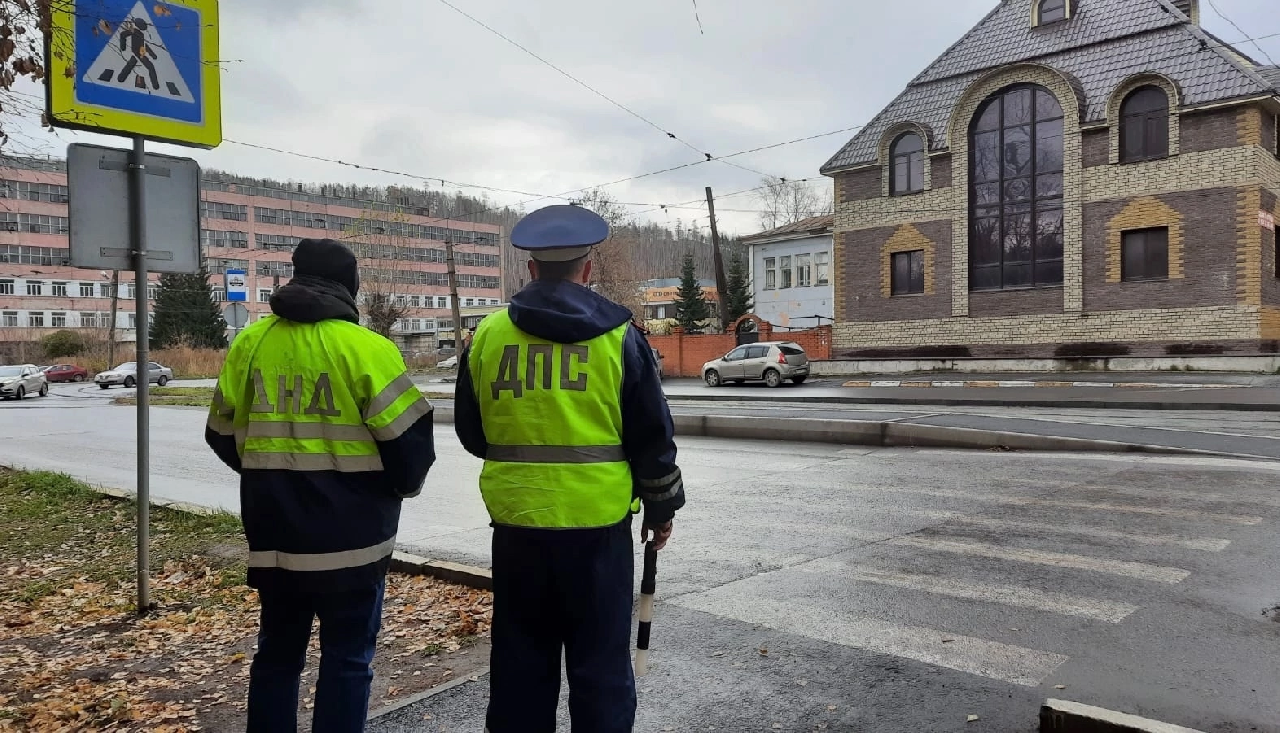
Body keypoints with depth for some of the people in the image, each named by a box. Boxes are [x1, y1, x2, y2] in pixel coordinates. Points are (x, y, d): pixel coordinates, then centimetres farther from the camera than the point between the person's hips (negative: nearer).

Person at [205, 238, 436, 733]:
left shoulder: (250, 344, 4)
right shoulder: (366, 348, -13)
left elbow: (222, 434, 14)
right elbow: (409, 435, -13)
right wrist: (404, 486, 8)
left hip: (274, 532, 5)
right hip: (350, 535, -5)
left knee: (277, 651, 19)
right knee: (347, 658, 6)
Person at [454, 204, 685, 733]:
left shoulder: (488, 335, 1)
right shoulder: (617, 335, -4)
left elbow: (470, 432, 9)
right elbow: (652, 435, -2)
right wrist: (661, 507, 11)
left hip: (517, 521, 3)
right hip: (597, 522, -2)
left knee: (521, 658, 16)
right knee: (600, 661, 9)